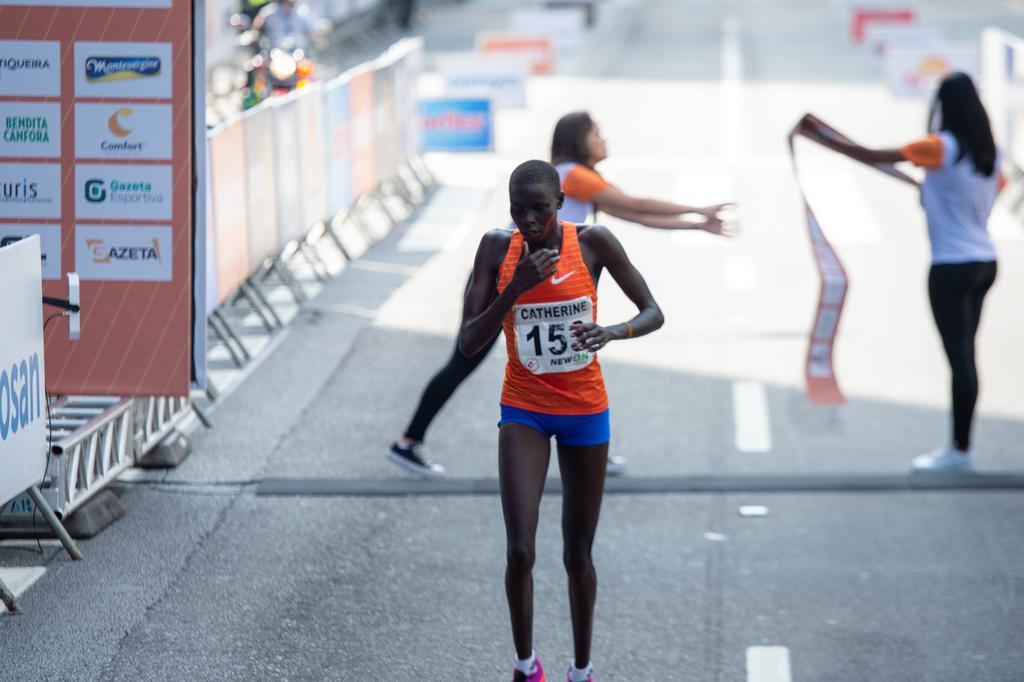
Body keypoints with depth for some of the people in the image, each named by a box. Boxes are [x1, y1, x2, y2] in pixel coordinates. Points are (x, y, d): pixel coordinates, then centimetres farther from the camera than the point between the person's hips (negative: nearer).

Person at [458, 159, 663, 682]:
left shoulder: (593, 242, -12)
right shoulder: (497, 248, -10)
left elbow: (653, 313, -7)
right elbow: (468, 344, -12)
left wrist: (612, 332, -29)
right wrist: (516, 288, -26)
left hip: (585, 410, 0)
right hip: (524, 410, 0)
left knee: (578, 554, 9)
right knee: (519, 550, -13)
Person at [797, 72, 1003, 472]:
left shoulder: (942, 147, -13)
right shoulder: (989, 151, 7)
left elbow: (873, 157, -14)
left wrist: (822, 136, -7)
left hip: (952, 268, -7)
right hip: (984, 262, 7)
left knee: (959, 358, -5)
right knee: (964, 357, 13)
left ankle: (960, 451, -2)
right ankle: (959, 446, 17)